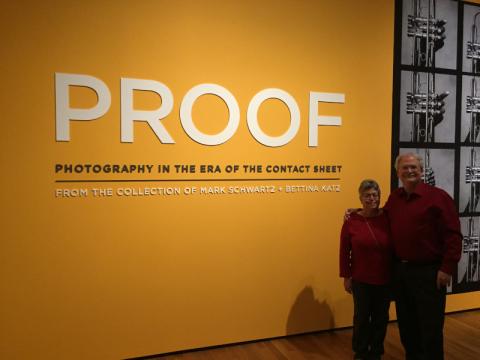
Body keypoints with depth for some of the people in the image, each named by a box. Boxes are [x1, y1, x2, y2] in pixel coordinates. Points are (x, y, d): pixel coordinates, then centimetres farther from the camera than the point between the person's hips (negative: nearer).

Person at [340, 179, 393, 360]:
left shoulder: (387, 219, -7)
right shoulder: (352, 221, -10)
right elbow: (344, 252, -6)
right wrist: (346, 276, -5)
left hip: (385, 279, 2)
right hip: (361, 279, -1)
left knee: (381, 317, 15)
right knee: (362, 317, 11)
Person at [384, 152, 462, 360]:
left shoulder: (437, 196, -10)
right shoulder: (394, 198, 8)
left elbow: (453, 235, -12)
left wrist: (447, 268, -15)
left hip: (429, 272, -6)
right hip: (399, 270, 6)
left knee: (430, 327, 6)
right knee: (406, 324, 18)